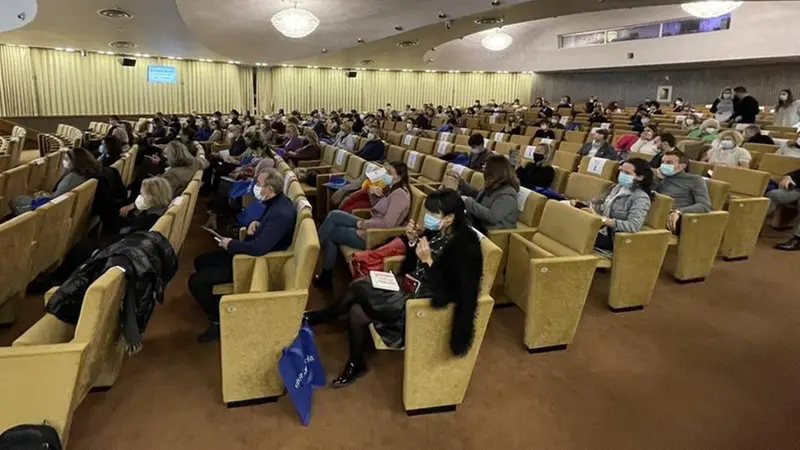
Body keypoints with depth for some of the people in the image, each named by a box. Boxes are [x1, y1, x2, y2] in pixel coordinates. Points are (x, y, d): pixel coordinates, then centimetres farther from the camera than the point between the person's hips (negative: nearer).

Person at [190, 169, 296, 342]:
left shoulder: (280, 214, -31)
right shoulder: (277, 201, -1)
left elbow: (258, 248, -38)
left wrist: (231, 244, -20)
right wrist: (255, 223, -4)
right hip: (251, 253, 10)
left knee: (196, 281, -9)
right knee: (200, 262, 18)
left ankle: (219, 320, 6)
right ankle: (219, 305, 25)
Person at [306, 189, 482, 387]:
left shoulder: (465, 245, -22)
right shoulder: (437, 231, 0)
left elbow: (447, 293, -23)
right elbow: (412, 265, 11)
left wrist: (428, 261, -31)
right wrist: (412, 241, -8)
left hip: (425, 297, -8)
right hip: (410, 283, 8)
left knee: (356, 290, -11)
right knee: (356, 310, -5)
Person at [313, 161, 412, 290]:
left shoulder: (400, 194, -20)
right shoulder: (393, 188, 9)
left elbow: (387, 223, -28)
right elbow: (377, 206, 19)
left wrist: (363, 224, -17)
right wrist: (372, 193, -2)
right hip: (370, 227, 9)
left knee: (328, 233, -3)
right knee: (334, 215, 1)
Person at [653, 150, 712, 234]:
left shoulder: (695, 179, 13)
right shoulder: (660, 179, 24)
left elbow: (705, 206, -3)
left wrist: (678, 212, -17)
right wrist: (657, 179, 6)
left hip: (679, 219, -3)